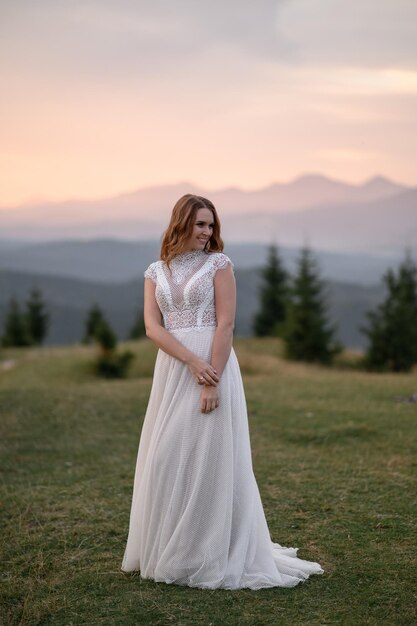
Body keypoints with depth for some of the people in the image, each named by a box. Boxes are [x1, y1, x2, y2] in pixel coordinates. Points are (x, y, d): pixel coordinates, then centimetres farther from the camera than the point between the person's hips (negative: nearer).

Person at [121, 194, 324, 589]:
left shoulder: (218, 264, 0)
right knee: (166, 460, 7)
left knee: (209, 457, -3)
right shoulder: (156, 272, 11)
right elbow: (152, 326, 0)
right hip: (171, 370, 4)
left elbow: (226, 324, -8)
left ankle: (211, 556, 7)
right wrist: (191, 361, -15)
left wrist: (212, 382, -17)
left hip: (213, 367, -4)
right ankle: (166, 550, 21)